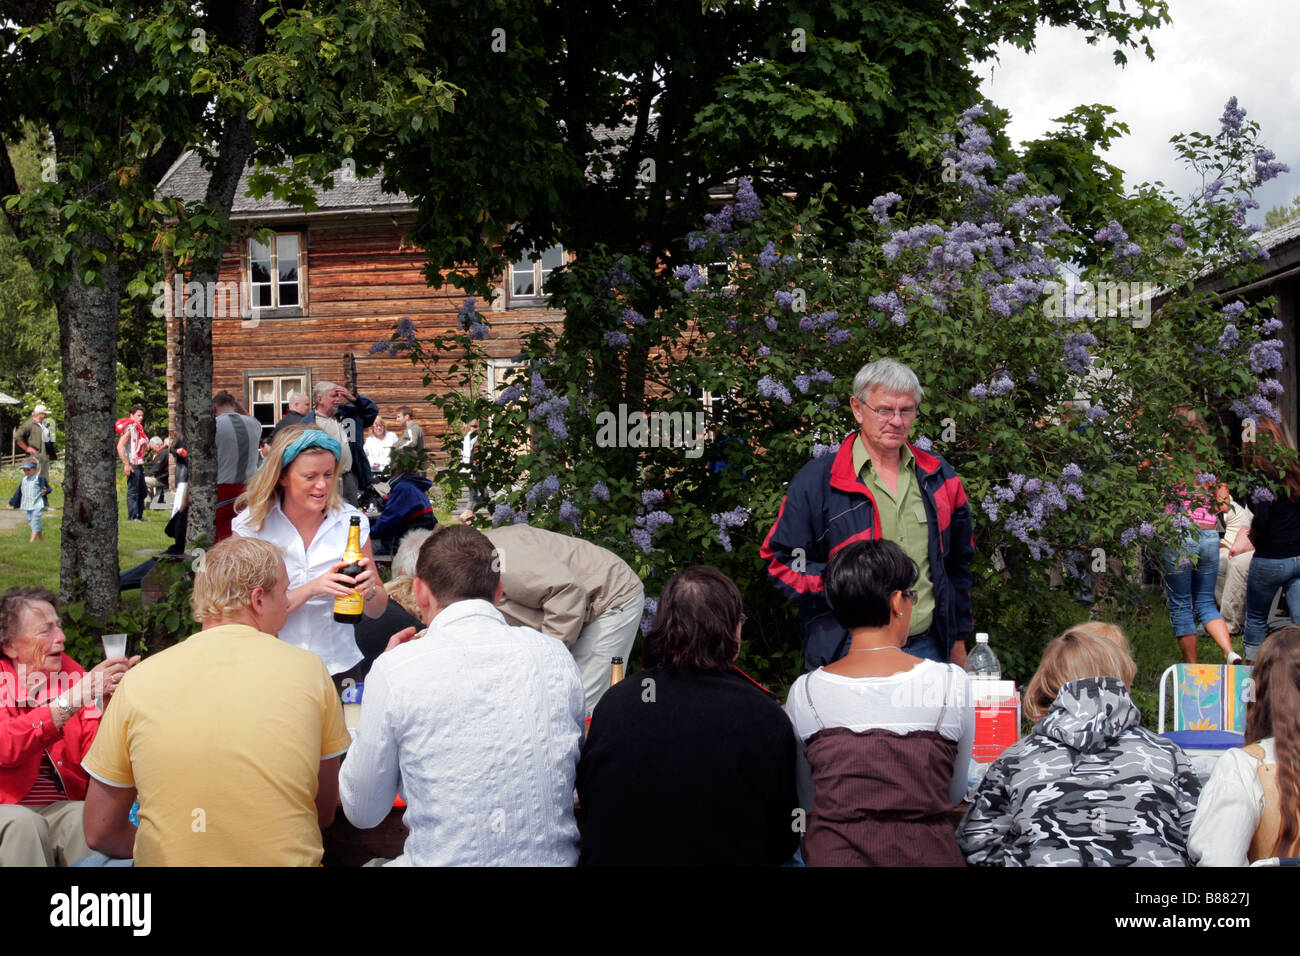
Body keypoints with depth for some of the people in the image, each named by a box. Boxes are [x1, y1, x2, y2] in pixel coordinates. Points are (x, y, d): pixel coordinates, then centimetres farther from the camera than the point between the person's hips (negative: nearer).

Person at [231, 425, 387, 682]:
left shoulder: (350, 521, 3)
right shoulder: (252, 524, -2)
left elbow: (376, 611, 9)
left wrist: (369, 588, -13)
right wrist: (311, 589, -19)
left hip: (338, 667, 1)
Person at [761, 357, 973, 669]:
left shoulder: (939, 477, 12)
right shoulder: (817, 481, -3)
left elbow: (958, 563, 21)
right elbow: (782, 561, -4)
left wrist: (957, 638, 19)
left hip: (927, 648, 4)